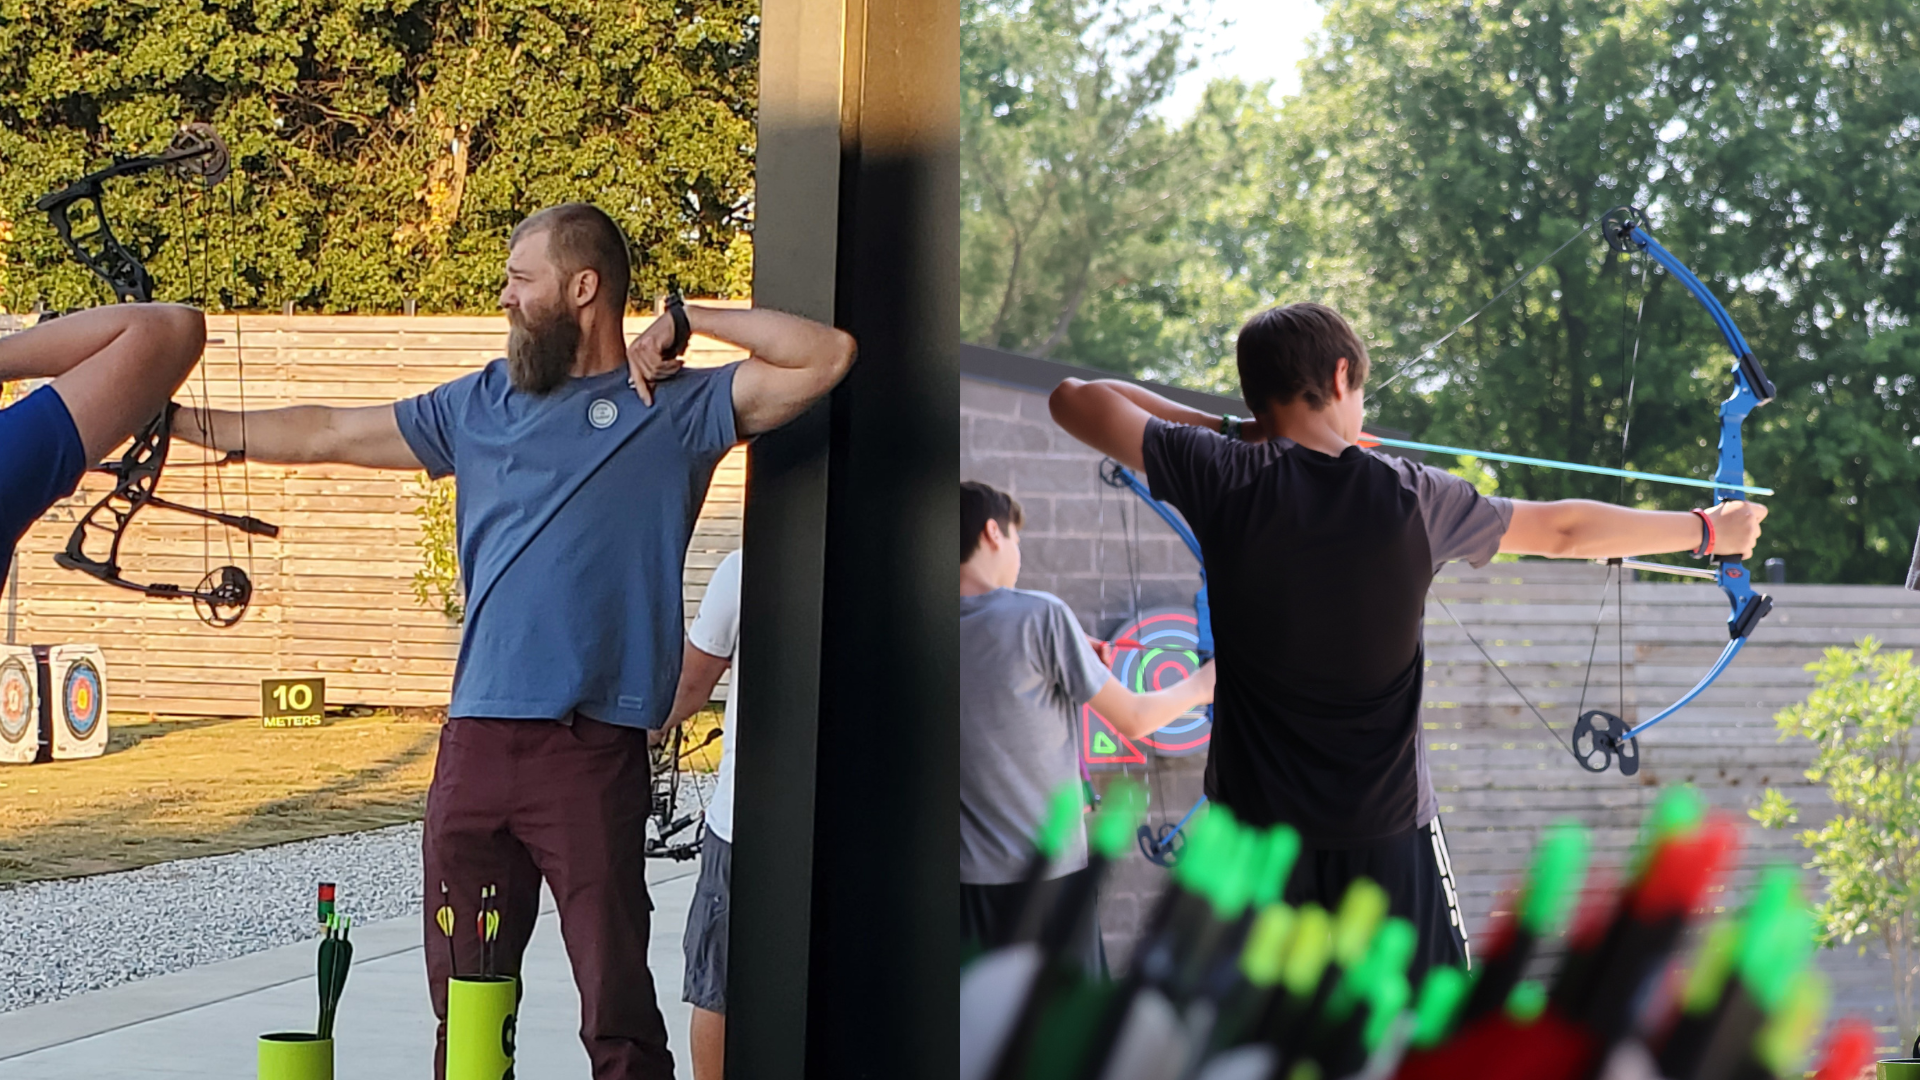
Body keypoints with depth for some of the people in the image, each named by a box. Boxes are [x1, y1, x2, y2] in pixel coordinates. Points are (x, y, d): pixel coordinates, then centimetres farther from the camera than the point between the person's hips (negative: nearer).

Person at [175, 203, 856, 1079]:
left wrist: (684, 318, -2)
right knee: (465, 1007, 9)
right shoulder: (481, 405, 16)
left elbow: (827, 356, -5)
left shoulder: (677, 408, 4)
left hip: (593, 752, -5)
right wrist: (186, 424, 20)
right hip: (477, 743, 5)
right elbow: (326, 434, 22)